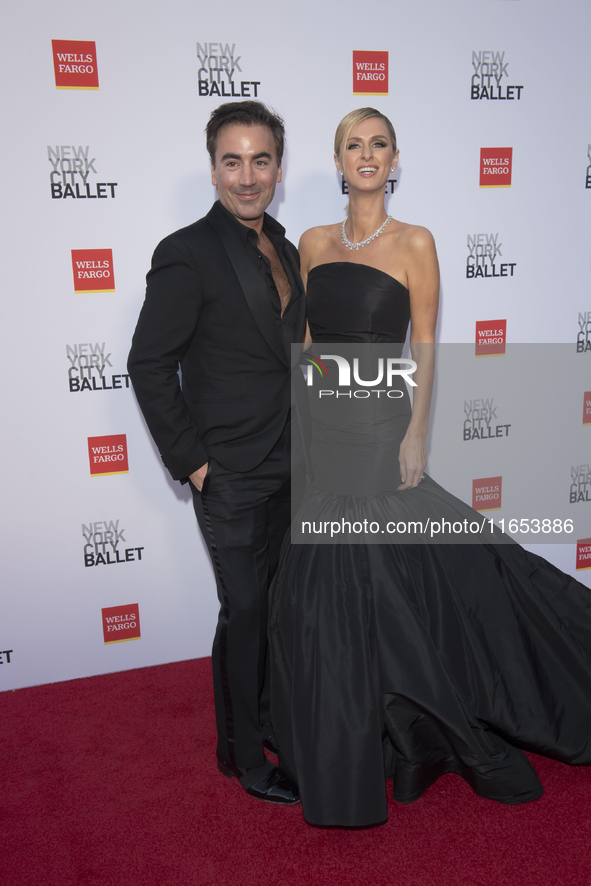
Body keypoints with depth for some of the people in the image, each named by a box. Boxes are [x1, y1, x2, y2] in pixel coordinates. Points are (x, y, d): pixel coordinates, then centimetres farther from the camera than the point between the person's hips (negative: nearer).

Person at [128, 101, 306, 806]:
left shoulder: (284, 250, 9)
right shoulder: (188, 254, -14)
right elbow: (149, 366, -14)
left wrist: (304, 443, 12)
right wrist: (190, 461, -14)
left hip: (286, 466, 7)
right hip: (230, 475, -7)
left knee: (274, 602, 18)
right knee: (244, 611, 4)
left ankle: (266, 715, 40)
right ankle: (241, 753, 25)